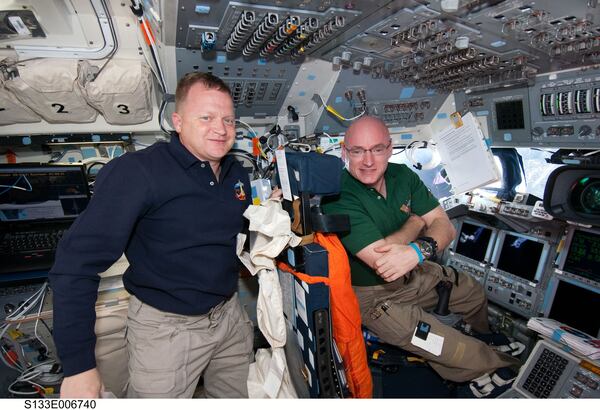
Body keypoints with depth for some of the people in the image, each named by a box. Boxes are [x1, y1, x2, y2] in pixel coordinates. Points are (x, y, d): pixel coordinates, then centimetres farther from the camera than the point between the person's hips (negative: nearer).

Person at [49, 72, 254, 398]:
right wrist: (79, 365, -21)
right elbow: (77, 263, -22)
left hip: (230, 315, 7)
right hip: (166, 327, -6)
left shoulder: (237, 174, 0)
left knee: (238, 397, 25)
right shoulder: (138, 172, -22)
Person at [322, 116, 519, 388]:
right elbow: (382, 261, -32)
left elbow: (445, 226, -8)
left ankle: (485, 342, 57)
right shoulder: (338, 199, -28)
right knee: (467, 357, -12)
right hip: (373, 295, -7)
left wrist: (418, 250, -32)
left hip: (412, 274, 7)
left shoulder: (402, 175, -5)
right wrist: (416, 221, -15)